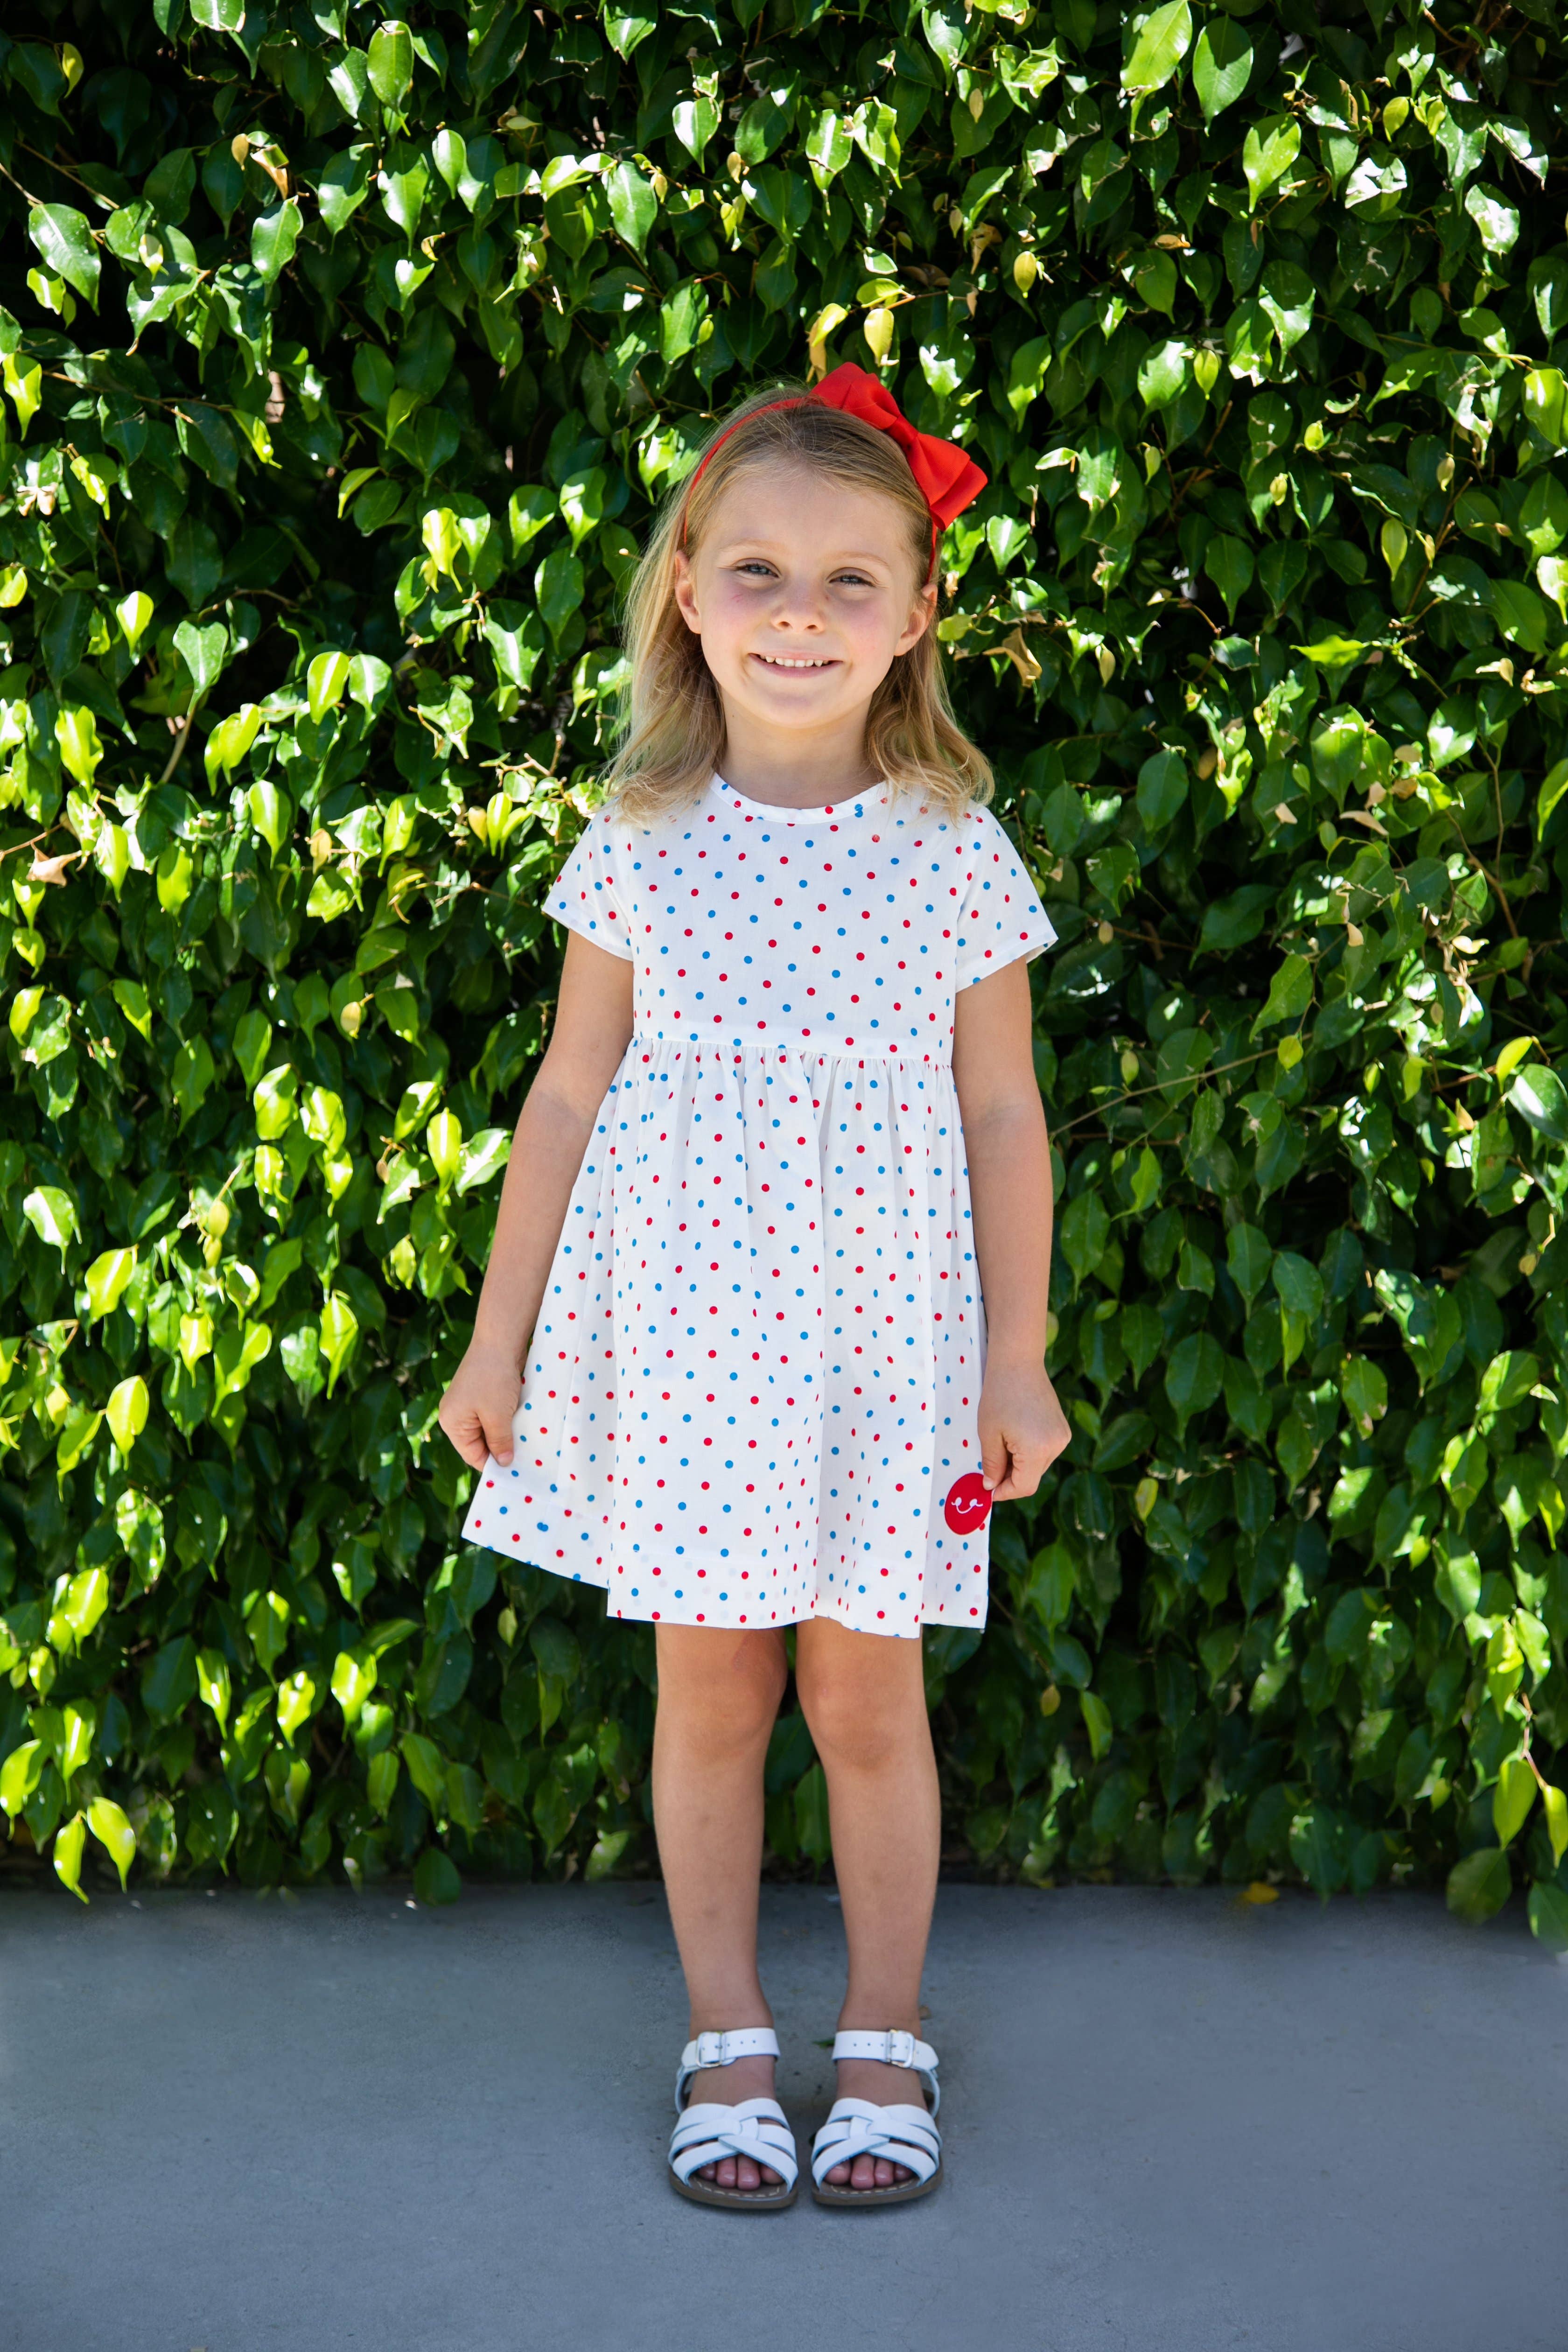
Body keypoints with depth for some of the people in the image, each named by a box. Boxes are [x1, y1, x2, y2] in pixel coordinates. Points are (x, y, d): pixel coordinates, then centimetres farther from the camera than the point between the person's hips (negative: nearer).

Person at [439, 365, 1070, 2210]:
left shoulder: (955, 851, -2)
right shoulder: (642, 845, -1)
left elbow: (1002, 1117, 2)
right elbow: (569, 1094, 5)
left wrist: (1019, 1358, 1)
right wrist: (498, 1335, 6)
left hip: (883, 1347, 0)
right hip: (679, 1340, 1)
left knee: (866, 1701, 7)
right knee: (710, 1693, 9)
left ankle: (886, 2038, 25)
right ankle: (727, 2038, 25)